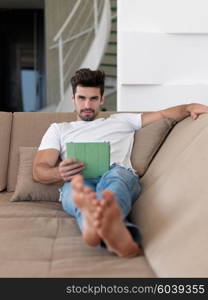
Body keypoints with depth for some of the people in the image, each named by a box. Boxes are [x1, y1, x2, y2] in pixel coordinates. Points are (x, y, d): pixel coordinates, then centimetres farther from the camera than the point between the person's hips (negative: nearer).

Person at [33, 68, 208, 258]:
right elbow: (38, 171, 15)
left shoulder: (121, 121, 31)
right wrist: (58, 173, -10)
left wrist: (190, 107, 3)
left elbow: (165, 114, 26)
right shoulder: (59, 129, 29)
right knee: (77, 184, -38)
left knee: (115, 175, -37)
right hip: (77, 182, 0)